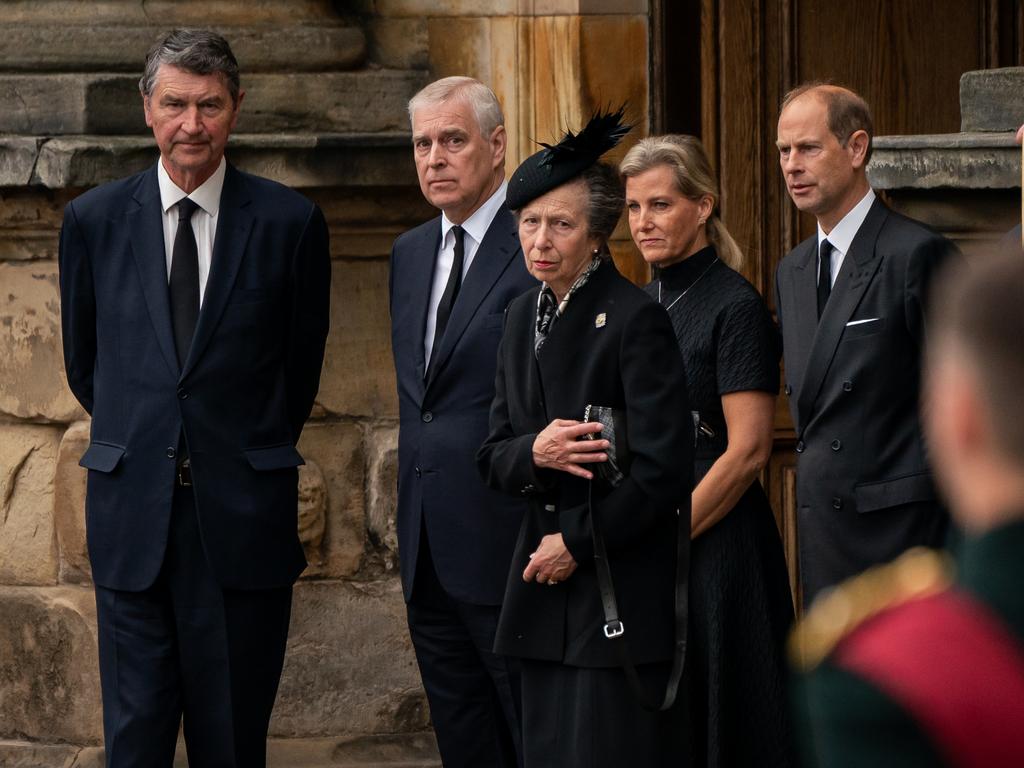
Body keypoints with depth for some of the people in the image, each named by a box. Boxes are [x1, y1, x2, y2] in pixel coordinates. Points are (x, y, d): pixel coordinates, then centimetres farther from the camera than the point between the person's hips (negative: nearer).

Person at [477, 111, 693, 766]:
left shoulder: (637, 320, -11)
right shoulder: (525, 318, 13)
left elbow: (661, 468, -15)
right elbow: (493, 458, 14)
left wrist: (577, 541, -10)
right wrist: (534, 453, -9)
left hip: (623, 584, -7)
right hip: (545, 589, 7)